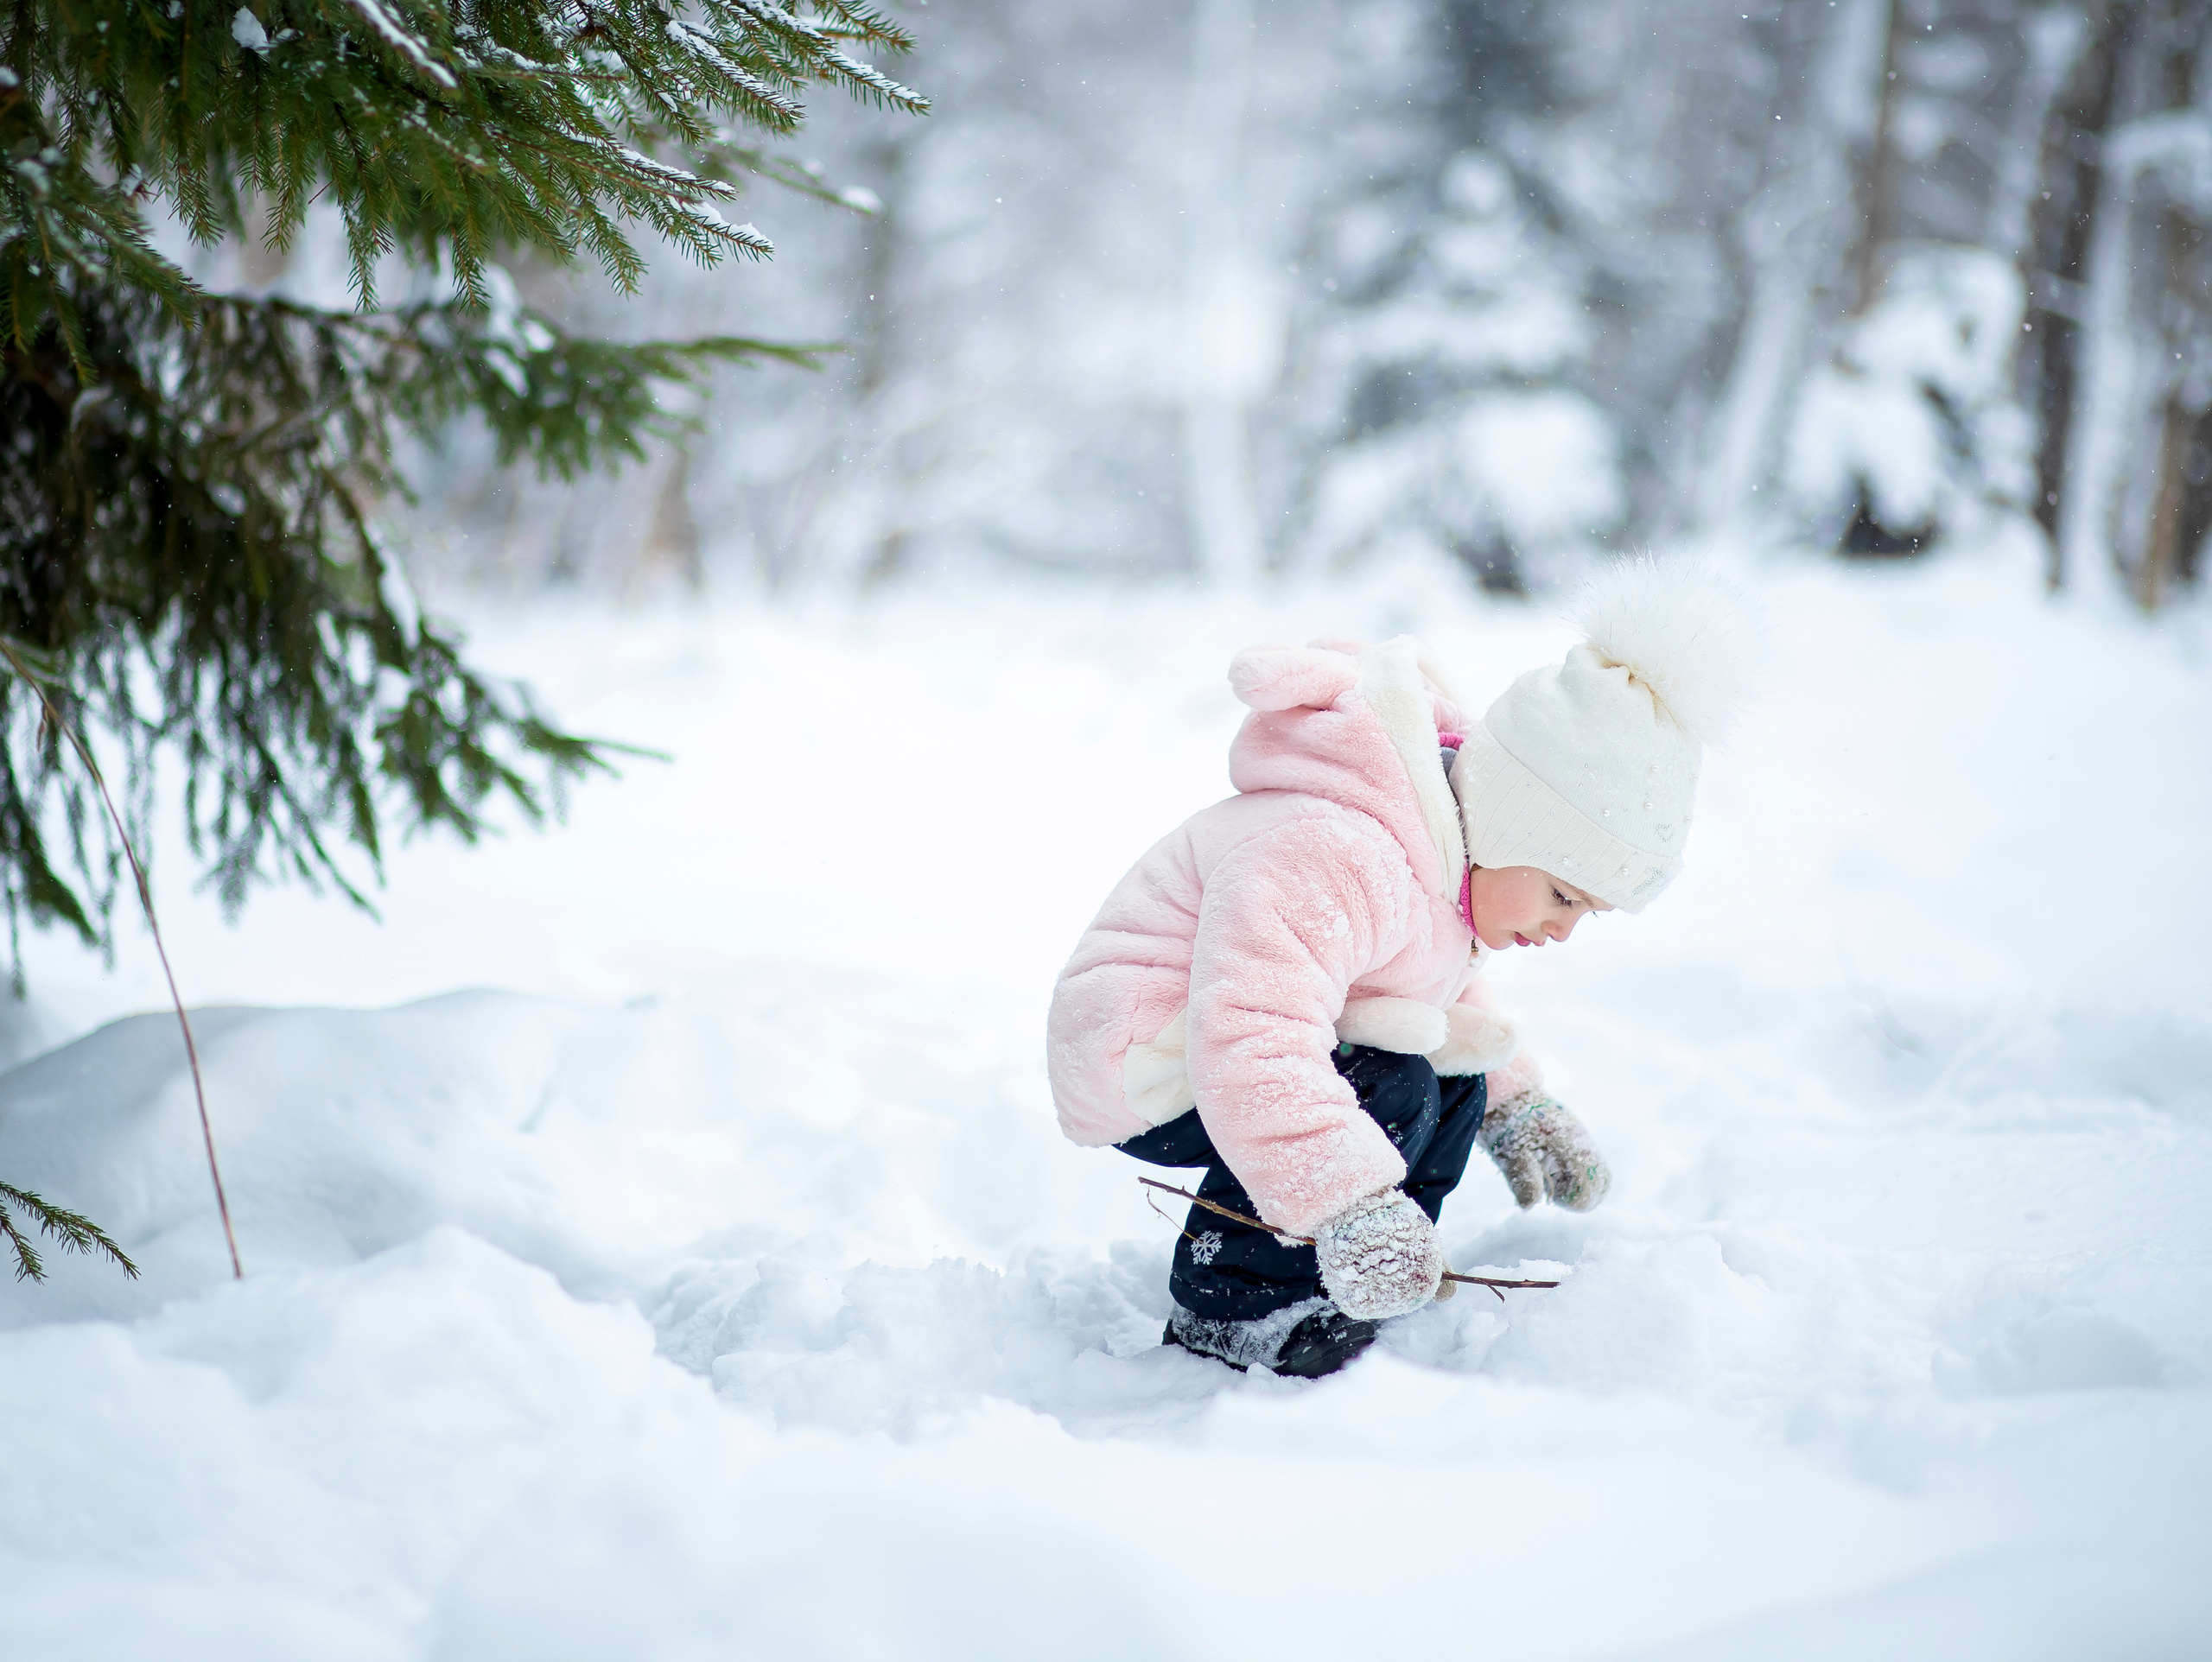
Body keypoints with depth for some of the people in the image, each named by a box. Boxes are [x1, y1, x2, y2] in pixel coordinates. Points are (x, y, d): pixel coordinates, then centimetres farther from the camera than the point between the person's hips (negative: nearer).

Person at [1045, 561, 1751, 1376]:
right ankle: (1230, 1310, -15)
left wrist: (1516, 1102, 17)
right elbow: (1249, 1041, -45)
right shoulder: (1331, 857, -33)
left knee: (1455, 1080, 9)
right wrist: (1346, 1201, -49)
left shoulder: (1446, 850, 3)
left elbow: (1446, 989, 25)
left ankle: (1375, 1297, 14)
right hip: (1146, 1065, -10)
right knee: (1391, 1090, -27)